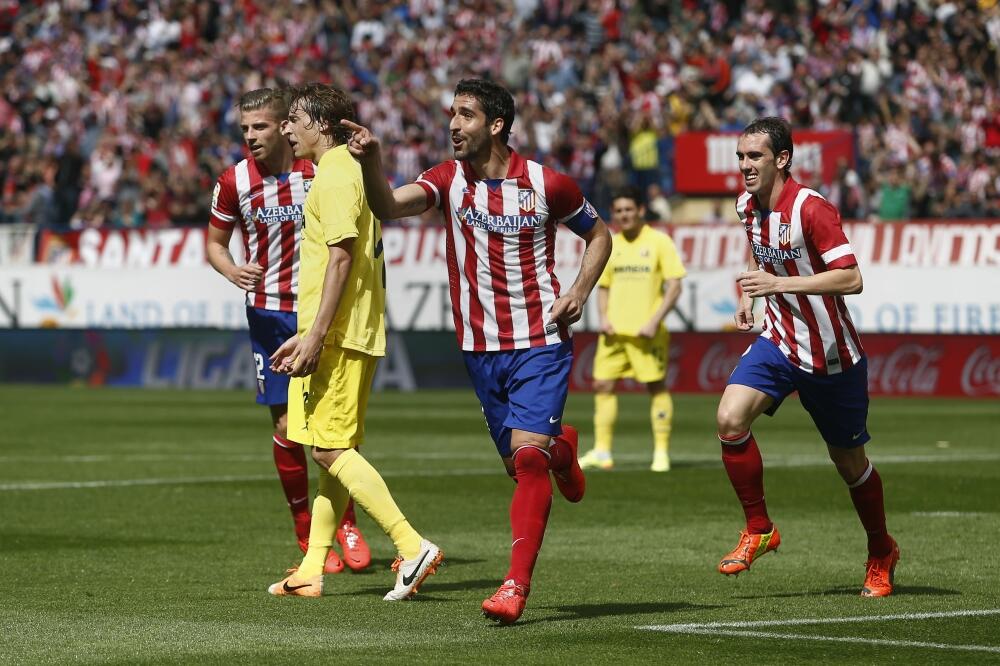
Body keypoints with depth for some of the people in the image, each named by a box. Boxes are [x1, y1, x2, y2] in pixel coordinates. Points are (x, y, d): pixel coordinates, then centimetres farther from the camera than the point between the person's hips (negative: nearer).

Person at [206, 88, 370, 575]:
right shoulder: (234, 182, -4)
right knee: (286, 426, -2)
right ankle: (307, 536, 11)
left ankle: (345, 524, 16)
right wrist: (233, 271, -12)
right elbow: (214, 242, 7)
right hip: (270, 312, 0)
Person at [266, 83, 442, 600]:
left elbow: (340, 258, -20)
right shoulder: (345, 171, 20)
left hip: (338, 337, -10)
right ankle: (311, 571, 13)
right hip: (354, 335, 10)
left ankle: (413, 547, -18)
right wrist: (305, 336, 25)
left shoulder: (335, 175, -12)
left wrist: (316, 337, -23)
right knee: (336, 451, 10)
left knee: (330, 450, -12)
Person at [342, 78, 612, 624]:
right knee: (522, 466, 12)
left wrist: (580, 292, -6)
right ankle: (560, 447, 49)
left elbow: (598, 234, 10)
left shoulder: (546, 184, -7)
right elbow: (388, 207, -20)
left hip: (541, 343, -4)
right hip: (481, 348, 4)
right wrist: (370, 161, -39)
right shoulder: (450, 180, -2)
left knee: (527, 454, -18)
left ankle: (517, 583, -17)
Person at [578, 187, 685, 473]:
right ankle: (602, 452, 7)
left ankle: (661, 452, 5)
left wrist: (654, 322, -16)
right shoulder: (610, 245, 12)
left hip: (646, 332, -5)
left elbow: (674, 287, -7)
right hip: (614, 331, 5)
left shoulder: (659, 242, -4)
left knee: (656, 386, -2)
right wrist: (603, 317, 2)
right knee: (602, 385, 1)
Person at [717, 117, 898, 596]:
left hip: (832, 357, -5)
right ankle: (759, 530, -3)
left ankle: (881, 553, 32)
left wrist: (779, 284, -29)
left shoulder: (811, 209, -22)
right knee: (730, 419, -20)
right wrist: (751, 296, 5)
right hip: (778, 342, 5)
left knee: (849, 462, 7)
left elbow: (851, 278, -26)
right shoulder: (747, 206, 1)